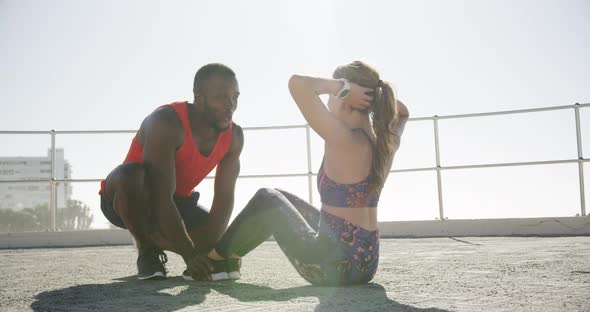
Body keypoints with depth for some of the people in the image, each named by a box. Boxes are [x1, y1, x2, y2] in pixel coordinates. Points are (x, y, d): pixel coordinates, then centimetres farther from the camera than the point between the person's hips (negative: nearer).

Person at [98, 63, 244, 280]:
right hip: (126, 200, -5)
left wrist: (209, 247, -27)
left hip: (175, 201, 6)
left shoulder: (234, 136, -11)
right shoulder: (166, 123, -31)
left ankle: (153, 238, 14)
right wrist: (189, 255, -41)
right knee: (131, 174, -39)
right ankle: (146, 250, -13)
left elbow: (224, 198, -13)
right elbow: (161, 198, -37)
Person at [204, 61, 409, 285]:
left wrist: (343, 87, -16)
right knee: (281, 198, 24)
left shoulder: (344, 141, -21)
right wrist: (377, 92, 9)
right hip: (367, 260, 8)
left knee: (268, 200, 13)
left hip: (337, 266, -8)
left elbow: (297, 83, -28)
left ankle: (212, 258, 29)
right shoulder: (387, 142, 2)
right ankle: (228, 252, 39)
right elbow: (401, 112, 27)